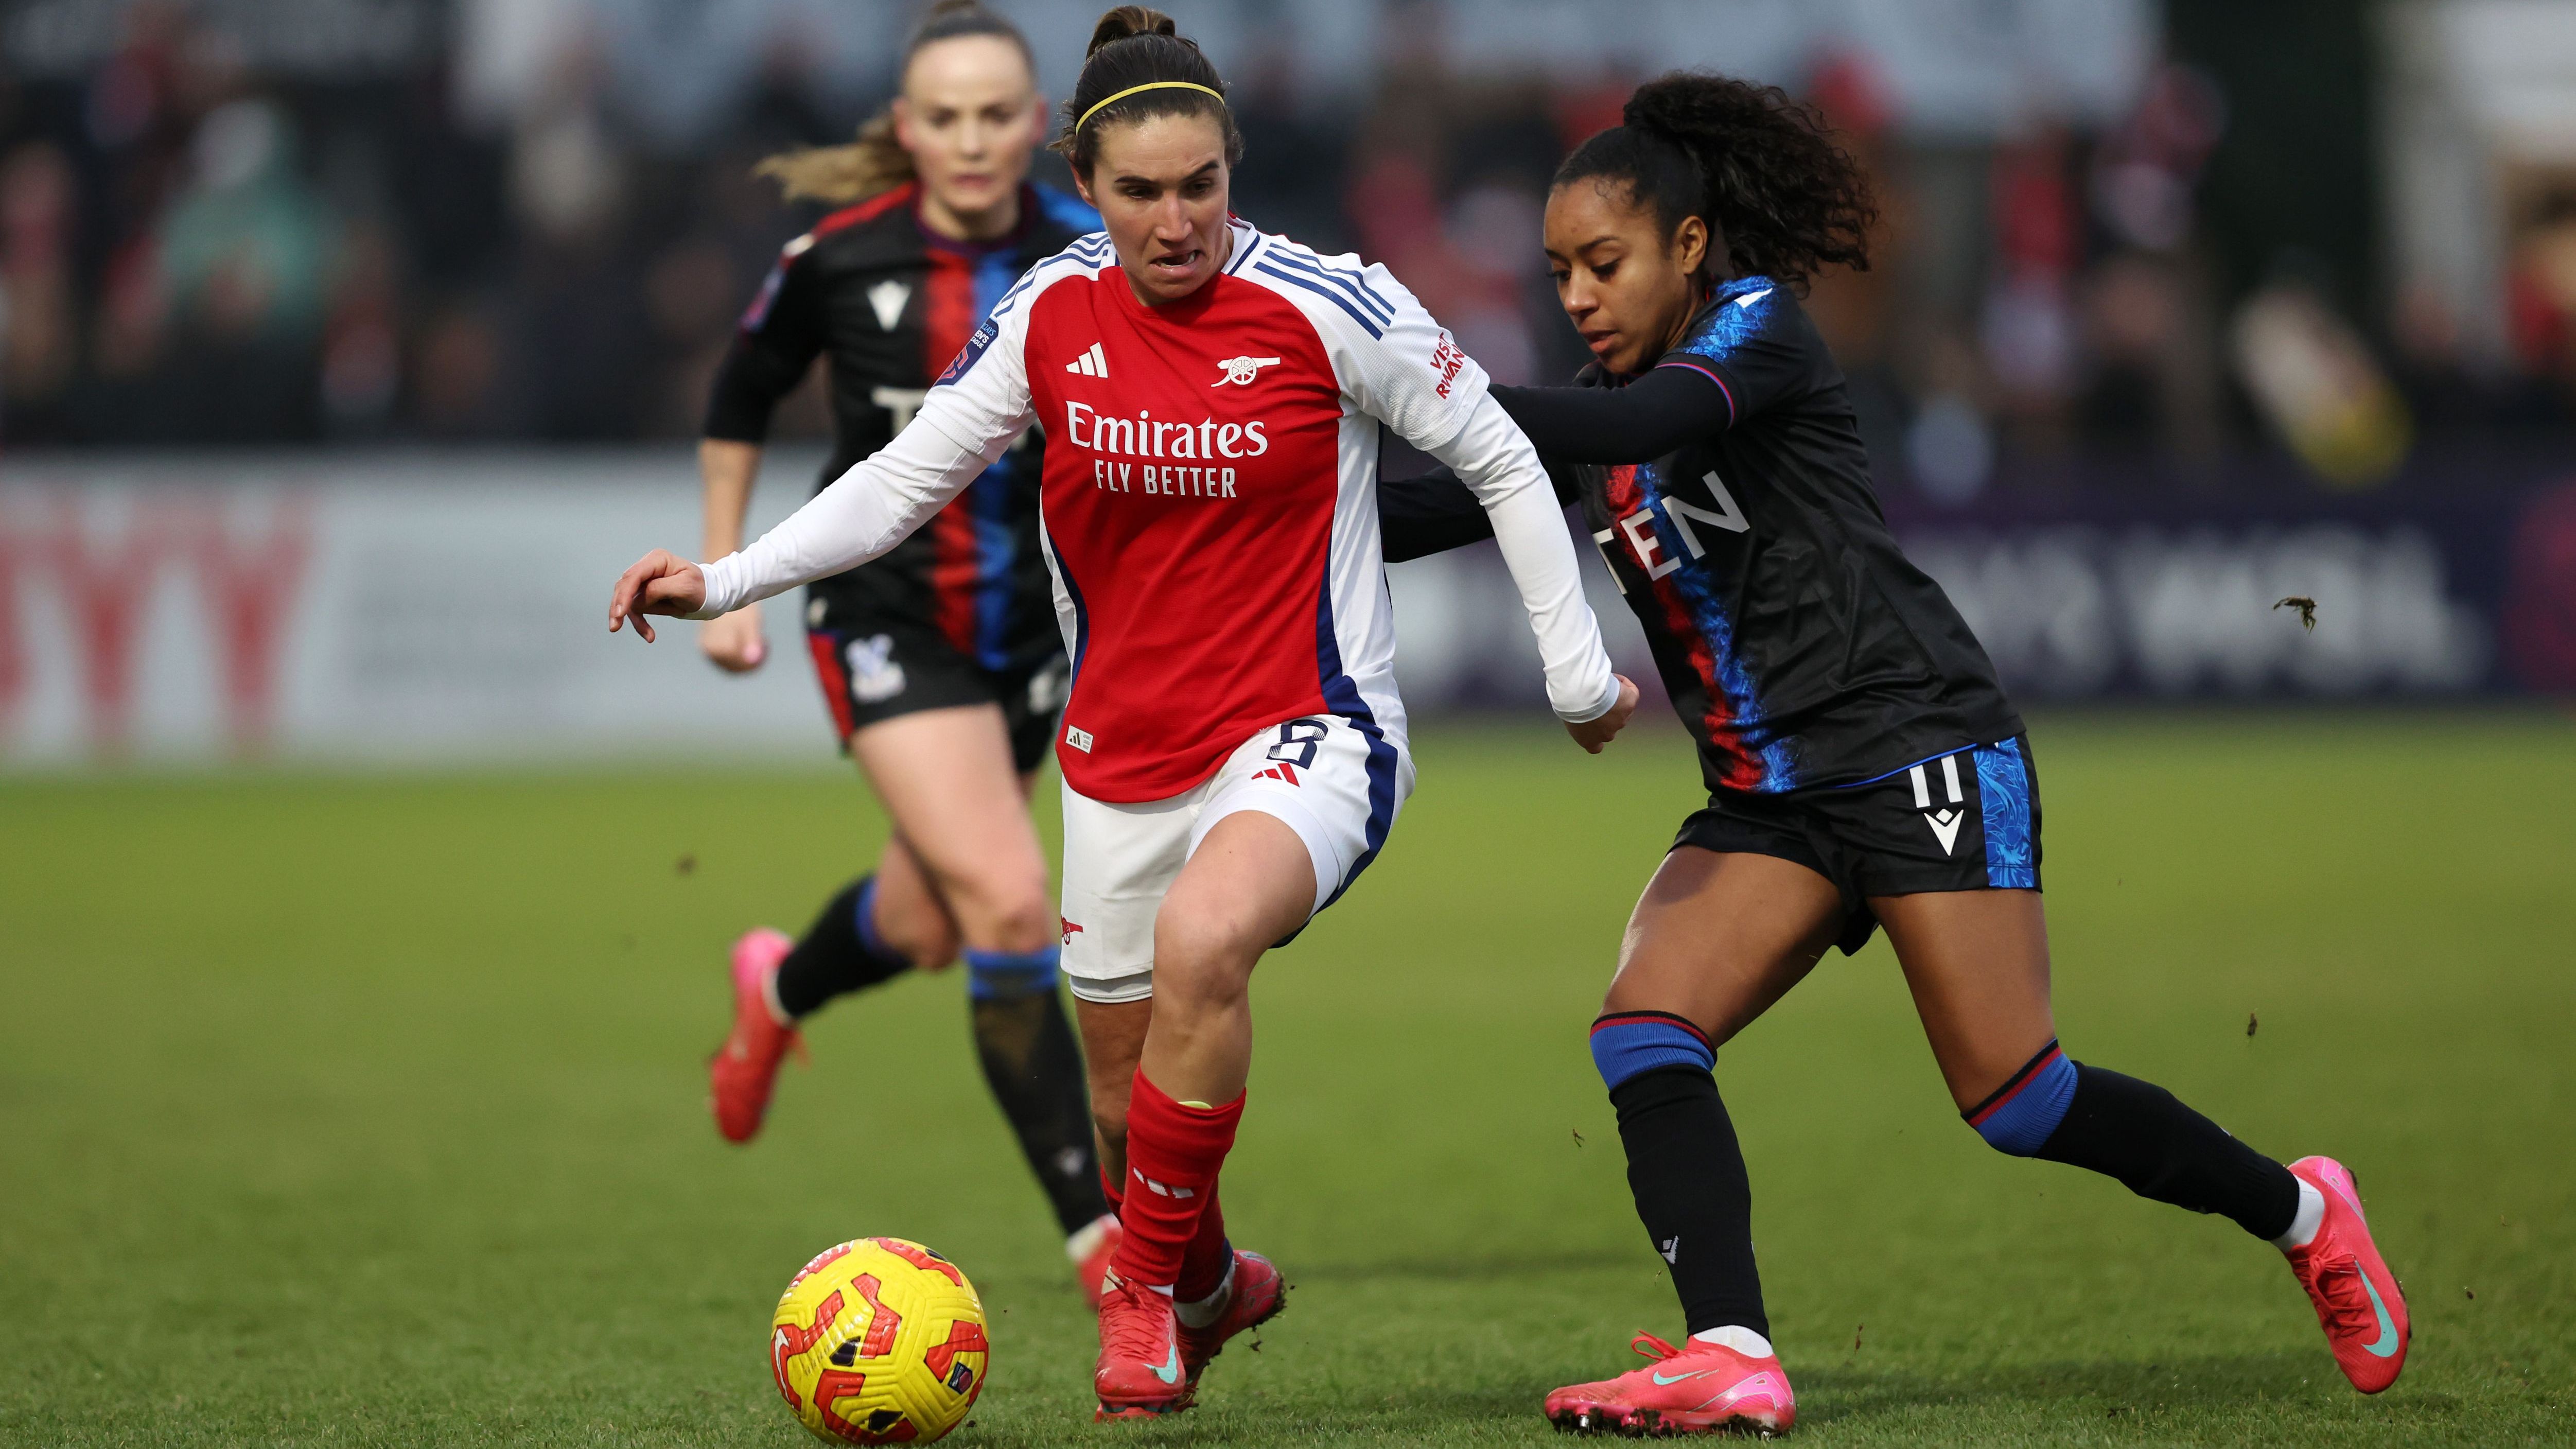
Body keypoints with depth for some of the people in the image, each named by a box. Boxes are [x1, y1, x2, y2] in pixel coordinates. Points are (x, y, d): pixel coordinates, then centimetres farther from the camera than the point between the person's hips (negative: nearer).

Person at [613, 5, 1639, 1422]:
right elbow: (906, 477, 9)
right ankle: (1211, 1287, 45)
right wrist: (724, 579, -1)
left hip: (1309, 737, -5)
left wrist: (1581, 680, 1)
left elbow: (1501, 463, -3)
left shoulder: (1323, 305, -13)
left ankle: (1152, 1284, -15)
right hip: (1122, 759, 5)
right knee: (1128, 1100, 11)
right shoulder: (1048, 316, -2)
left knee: (1202, 939, -35)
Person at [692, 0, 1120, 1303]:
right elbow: (740, 400, 7)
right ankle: (1098, 1239, -15)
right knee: (1011, 905, -20)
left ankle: (780, 990, 55)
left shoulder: (1093, 262, -8)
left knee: (930, 929, 18)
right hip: (886, 615, -3)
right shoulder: (839, 257, -11)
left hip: (1029, 619, 3)